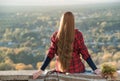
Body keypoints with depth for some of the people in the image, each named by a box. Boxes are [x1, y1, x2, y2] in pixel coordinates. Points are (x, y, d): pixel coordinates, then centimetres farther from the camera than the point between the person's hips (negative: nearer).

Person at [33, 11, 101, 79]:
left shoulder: (56, 36, -6)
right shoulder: (77, 35, -13)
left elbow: (50, 54, -7)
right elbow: (85, 54, -12)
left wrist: (41, 70, -2)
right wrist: (95, 69, -7)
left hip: (61, 69, 3)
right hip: (77, 69, -3)